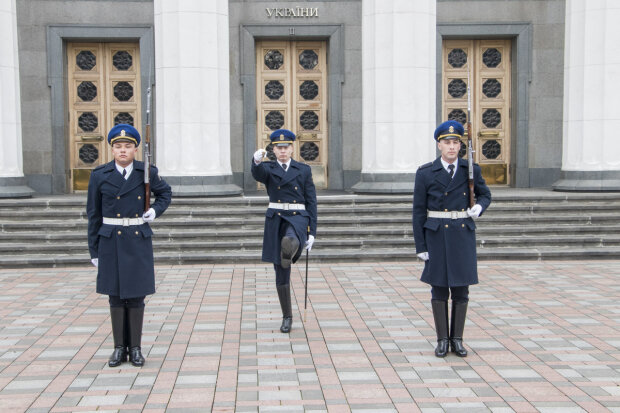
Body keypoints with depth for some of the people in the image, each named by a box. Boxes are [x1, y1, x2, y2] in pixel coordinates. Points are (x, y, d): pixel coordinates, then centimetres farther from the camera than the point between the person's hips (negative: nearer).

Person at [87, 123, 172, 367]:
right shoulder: (99, 176, -1)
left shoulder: (147, 172, -1)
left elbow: (165, 193, 17)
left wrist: (156, 210, -4)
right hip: (111, 242, 0)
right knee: (116, 296, 7)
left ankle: (135, 348, 15)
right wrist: (94, 251, 2)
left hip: (139, 241, 0)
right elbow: (94, 215, 3)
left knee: (136, 296, 4)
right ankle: (119, 347, 18)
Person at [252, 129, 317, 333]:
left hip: (298, 218, -1)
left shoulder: (304, 170, 5)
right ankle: (287, 316, 18)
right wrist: (257, 161, -46)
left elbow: (311, 202, 5)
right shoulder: (268, 168, 4)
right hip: (275, 219, 1)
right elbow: (257, 174, -22)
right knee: (281, 274, 5)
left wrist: (312, 232, -2)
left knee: (290, 242, -43)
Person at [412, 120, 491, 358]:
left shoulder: (471, 170, 2)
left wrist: (479, 207, -8)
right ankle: (442, 340, 15)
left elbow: (485, 194, 16)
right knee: (439, 288, 4)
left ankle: (457, 339, 17)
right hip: (437, 236, -1)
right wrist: (420, 247, -5)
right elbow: (419, 212, -2)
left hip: (463, 235, 2)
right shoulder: (425, 173, -4)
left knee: (461, 289, 5)